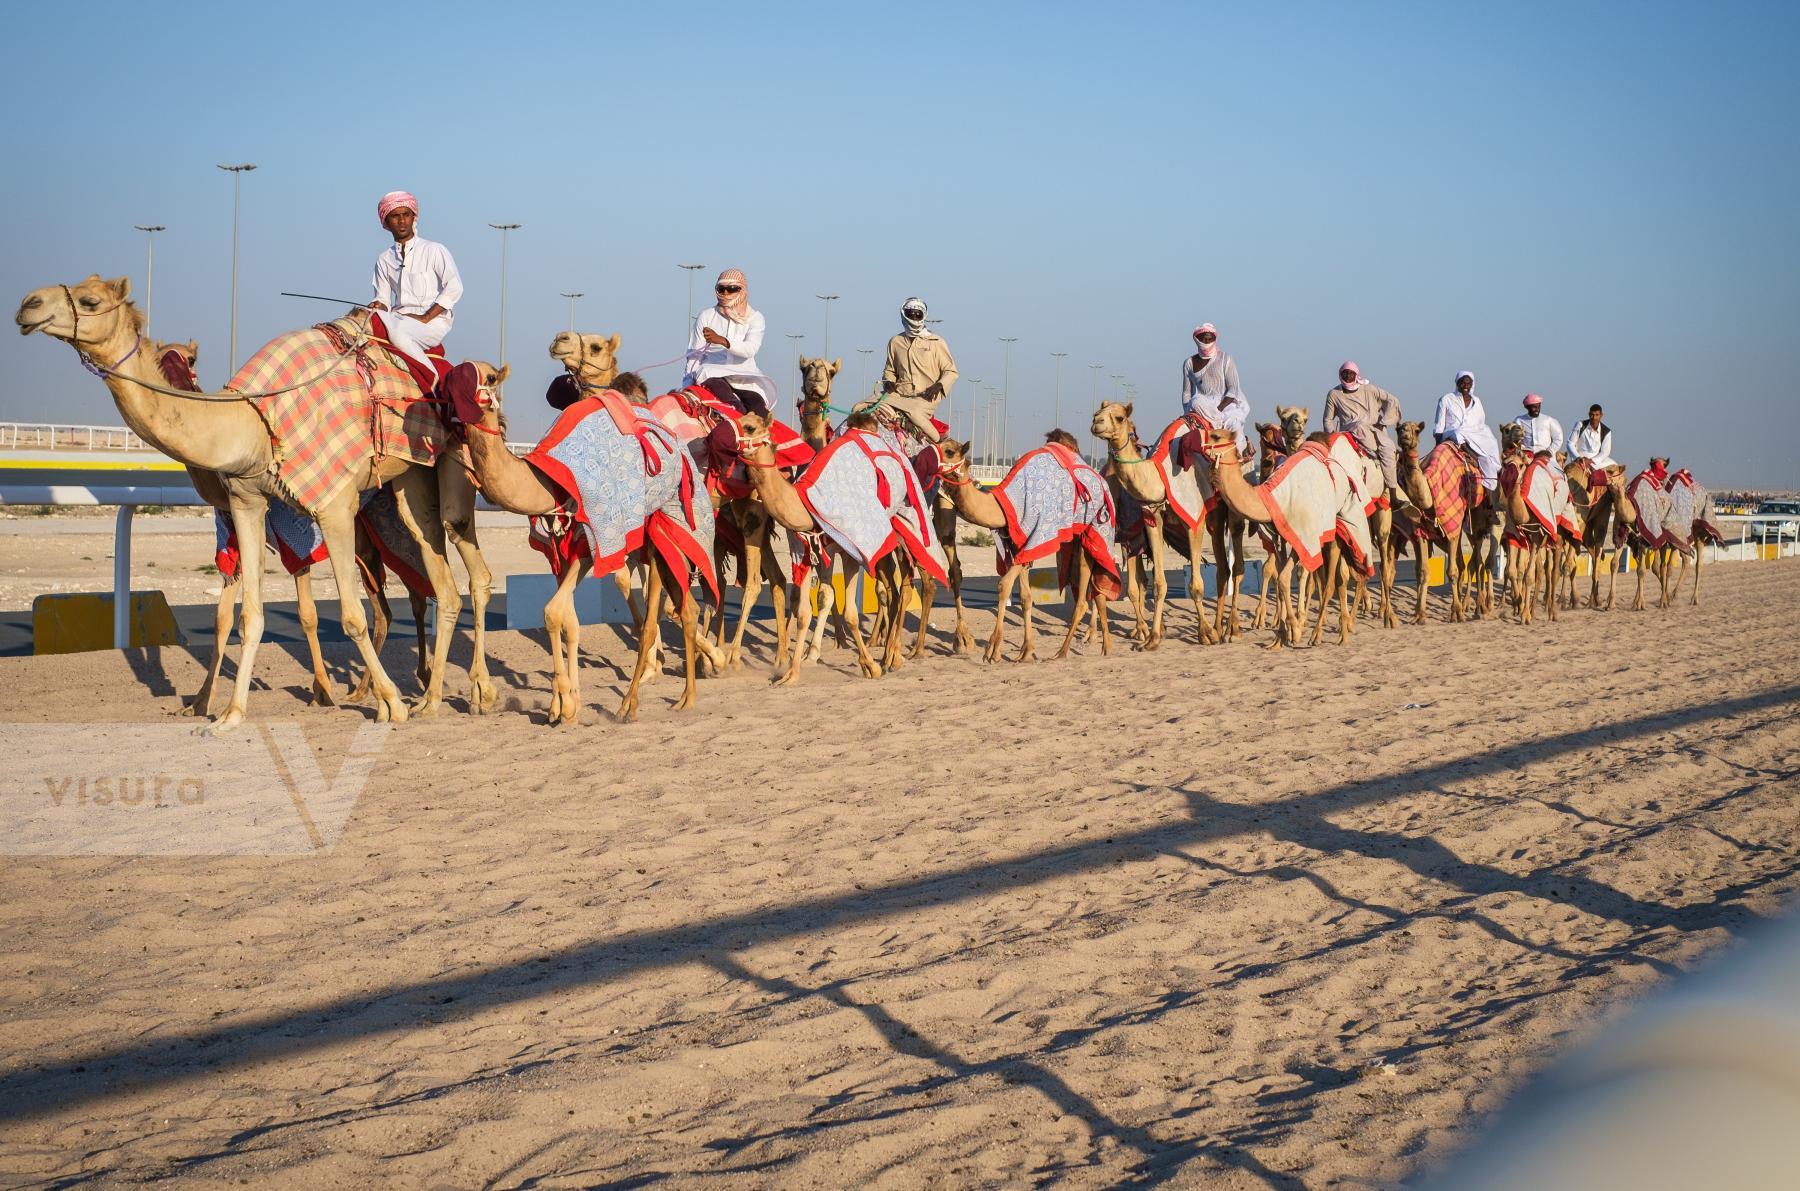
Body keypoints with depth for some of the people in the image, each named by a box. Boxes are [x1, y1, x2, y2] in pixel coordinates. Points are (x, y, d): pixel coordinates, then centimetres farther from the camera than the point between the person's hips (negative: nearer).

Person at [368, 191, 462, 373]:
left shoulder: (433, 250, 3)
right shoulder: (384, 260, 16)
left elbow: (454, 287, -8)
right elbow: (383, 298, 16)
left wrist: (425, 317, -14)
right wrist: (378, 306, -10)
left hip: (433, 321, -4)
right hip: (398, 319, 4)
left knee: (398, 332, -36)